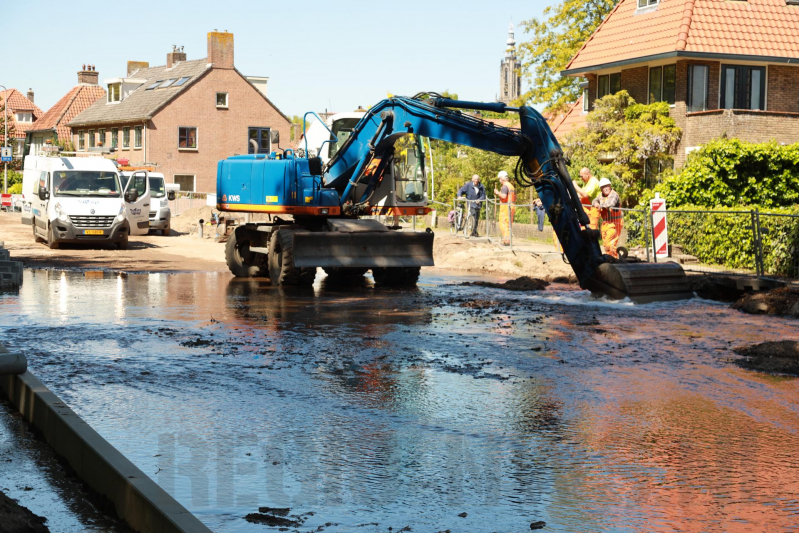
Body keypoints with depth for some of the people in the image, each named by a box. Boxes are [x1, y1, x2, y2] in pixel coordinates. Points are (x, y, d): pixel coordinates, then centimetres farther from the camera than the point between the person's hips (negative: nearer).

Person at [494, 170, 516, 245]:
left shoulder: (505, 186, -11)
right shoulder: (512, 186, 18)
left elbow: (504, 196, -24)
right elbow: (515, 198, 21)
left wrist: (497, 193, -8)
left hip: (505, 207, -9)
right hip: (512, 207, 9)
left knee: (503, 224, -8)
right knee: (508, 225, 14)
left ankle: (506, 240, -15)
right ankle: (508, 240, 15)